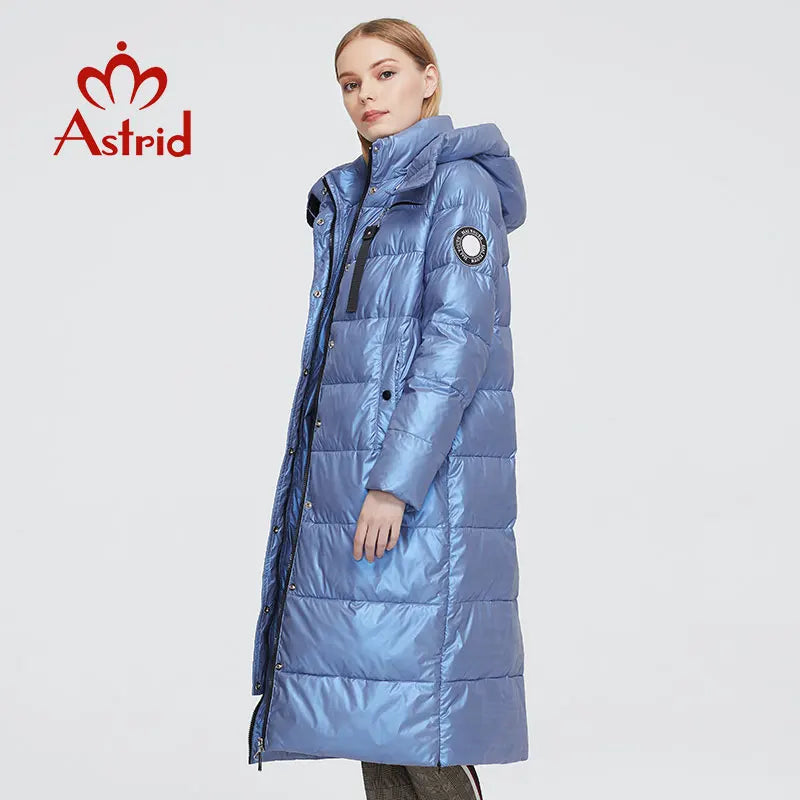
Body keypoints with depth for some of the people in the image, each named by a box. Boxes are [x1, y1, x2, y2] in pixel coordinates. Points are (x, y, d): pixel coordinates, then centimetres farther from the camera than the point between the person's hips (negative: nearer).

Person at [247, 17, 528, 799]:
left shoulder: (460, 185, -6)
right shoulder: (349, 198, 18)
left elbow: (458, 339, -15)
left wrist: (397, 480, -20)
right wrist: (317, 474, 13)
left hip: (427, 472, -8)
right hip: (344, 468, 8)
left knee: (414, 677, -8)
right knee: (365, 678, 8)